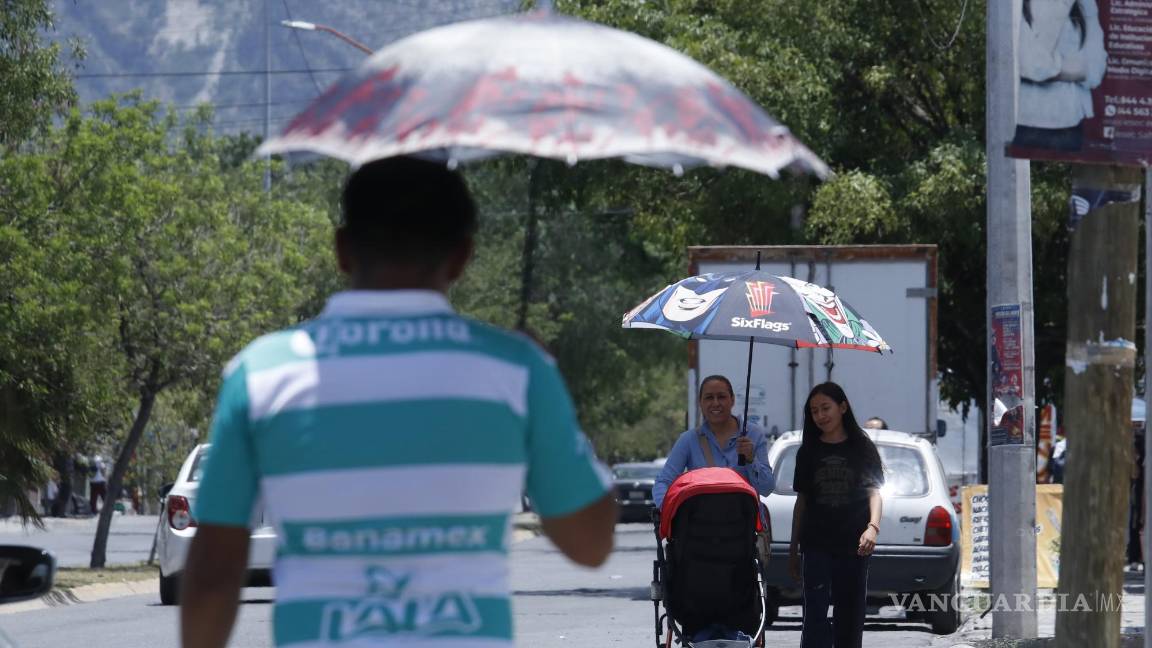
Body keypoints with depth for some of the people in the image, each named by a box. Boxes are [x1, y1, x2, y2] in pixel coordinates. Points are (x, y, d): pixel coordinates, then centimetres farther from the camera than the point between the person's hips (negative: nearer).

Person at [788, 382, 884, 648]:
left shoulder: (862, 449, 4)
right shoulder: (809, 452, 10)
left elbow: (874, 492, -2)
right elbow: (802, 502, 13)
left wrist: (873, 527, -22)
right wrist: (793, 551, 12)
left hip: (852, 546, 0)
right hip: (816, 546, 1)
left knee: (850, 615, 5)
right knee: (815, 615, -11)